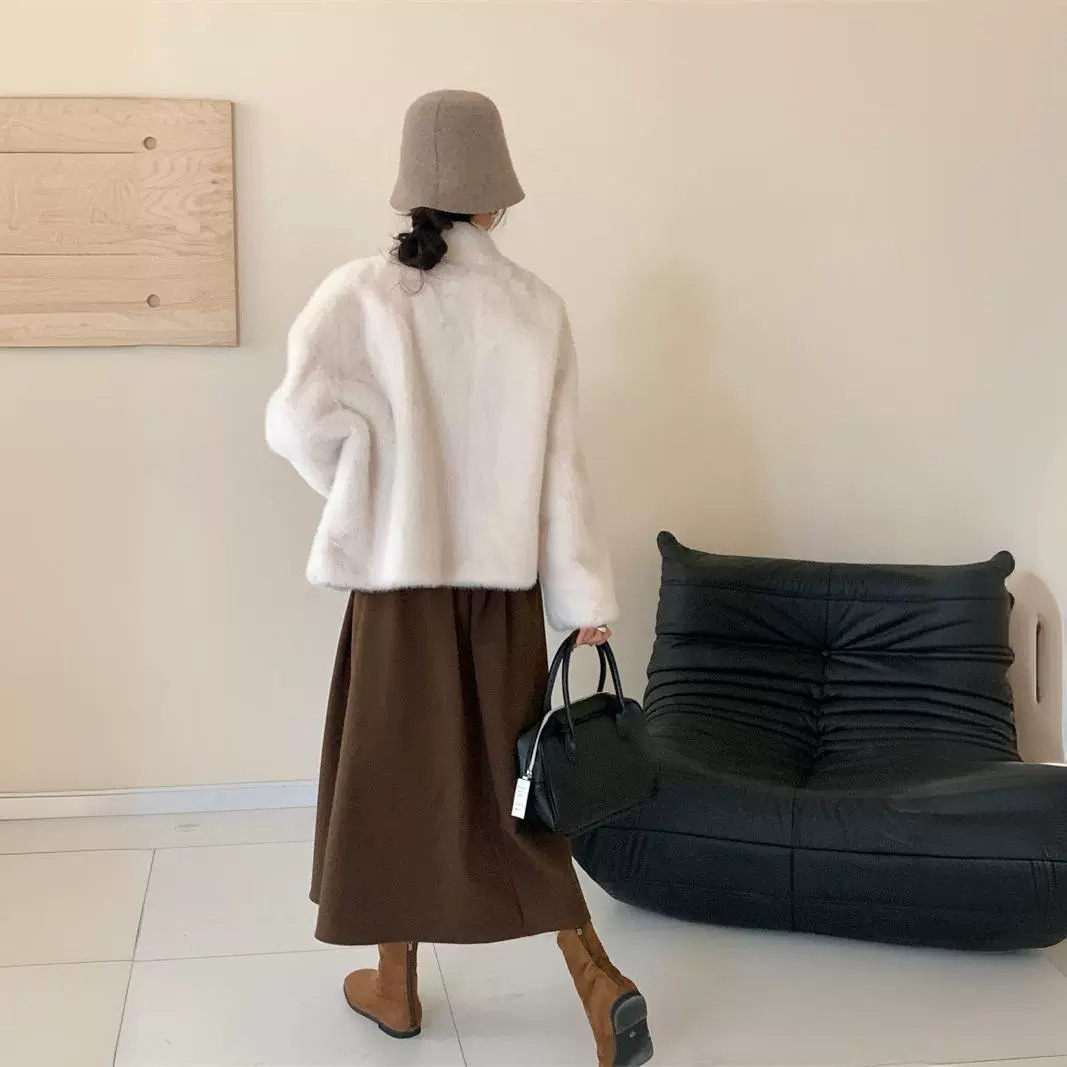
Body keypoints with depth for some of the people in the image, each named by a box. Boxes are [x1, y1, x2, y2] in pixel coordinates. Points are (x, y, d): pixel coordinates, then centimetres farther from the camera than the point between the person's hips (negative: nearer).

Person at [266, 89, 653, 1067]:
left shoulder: (364, 295, -9)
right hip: (505, 581, 2)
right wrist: (587, 598, 2)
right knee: (507, 778, 13)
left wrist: (363, 496, 1)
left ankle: (396, 987, 26)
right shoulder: (537, 308, -3)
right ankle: (597, 978, 6)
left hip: (402, 576, -2)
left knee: (399, 773, 12)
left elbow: (299, 419, -19)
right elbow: (562, 465, -3)